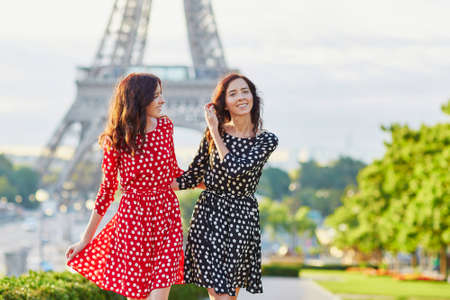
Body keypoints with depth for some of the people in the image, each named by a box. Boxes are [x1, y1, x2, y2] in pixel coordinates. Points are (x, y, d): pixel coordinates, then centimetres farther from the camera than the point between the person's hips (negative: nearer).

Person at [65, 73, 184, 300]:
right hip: (133, 215, -3)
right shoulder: (116, 139, -7)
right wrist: (85, 239, 2)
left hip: (167, 213, 3)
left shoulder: (165, 126, 4)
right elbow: (107, 188, 0)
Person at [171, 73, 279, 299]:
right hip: (209, 214, 0)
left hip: (242, 218, 0)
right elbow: (194, 175, 11)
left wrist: (214, 131, -10)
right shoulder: (213, 133, 3)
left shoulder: (267, 140, -2)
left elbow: (234, 168, -17)